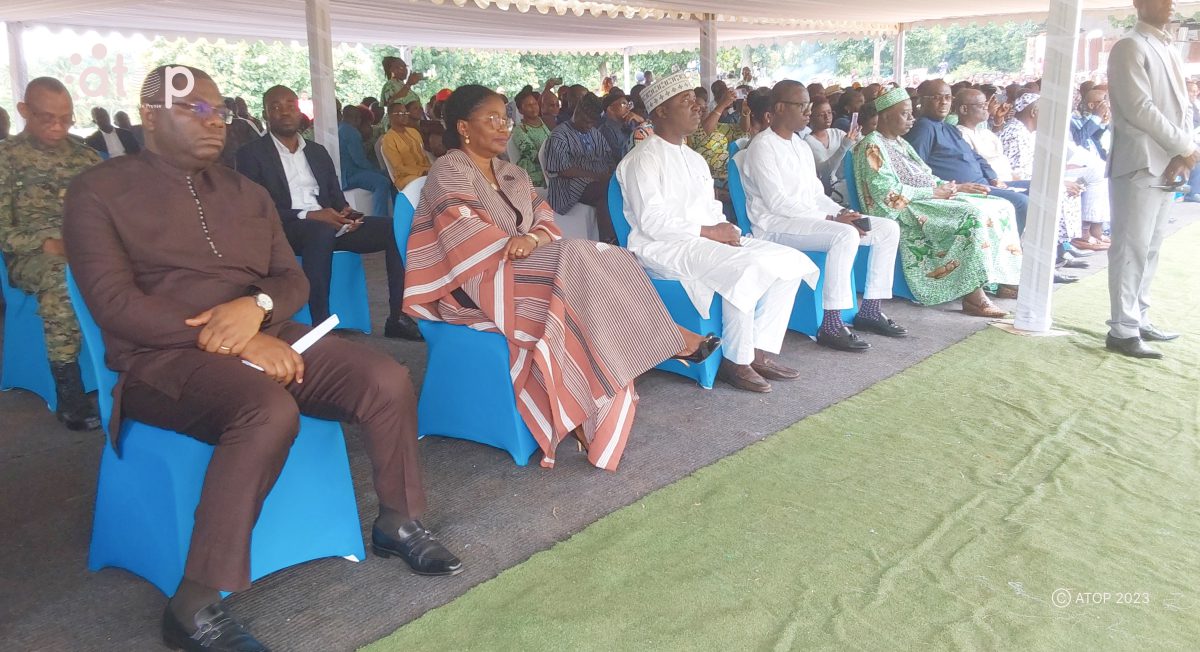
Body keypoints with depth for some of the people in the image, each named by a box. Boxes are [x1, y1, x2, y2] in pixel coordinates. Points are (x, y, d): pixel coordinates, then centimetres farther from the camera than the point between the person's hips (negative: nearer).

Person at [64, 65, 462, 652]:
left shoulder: (245, 192, 17)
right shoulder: (99, 192, 0)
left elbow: (293, 278, 13)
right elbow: (115, 303, -12)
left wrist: (255, 307, -13)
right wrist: (237, 341, -21)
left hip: (263, 336, 6)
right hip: (163, 357, -5)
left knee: (388, 379, -15)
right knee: (270, 411, -37)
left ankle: (398, 523, 8)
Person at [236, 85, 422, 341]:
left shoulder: (318, 152, 22)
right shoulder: (251, 154, 4)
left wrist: (345, 213, -8)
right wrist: (308, 215, -21)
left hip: (329, 225, 5)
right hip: (285, 231, -5)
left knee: (394, 228, -16)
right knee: (321, 230, -40)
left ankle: (400, 316, -18)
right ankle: (321, 325, -39)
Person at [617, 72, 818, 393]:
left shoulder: (695, 159, 23)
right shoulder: (644, 158, -7)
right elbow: (652, 221, -17)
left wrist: (725, 229, 0)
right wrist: (707, 231, -18)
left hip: (709, 240, 9)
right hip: (664, 247, -9)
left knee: (790, 260, -5)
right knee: (747, 268, -33)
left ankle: (759, 351, -4)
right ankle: (735, 361, -18)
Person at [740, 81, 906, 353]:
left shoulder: (802, 145, 20)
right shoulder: (763, 147, -9)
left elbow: (817, 194, 19)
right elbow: (777, 203, -18)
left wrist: (843, 213, -2)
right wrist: (830, 218, -20)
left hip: (810, 218, 9)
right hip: (776, 225, -9)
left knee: (888, 228, 1)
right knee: (846, 235, -34)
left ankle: (870, 310, 6)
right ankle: (831, 326, -30)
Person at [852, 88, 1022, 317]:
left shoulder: (900, 142, 20)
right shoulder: (872, 146, -10)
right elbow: (886, 192, -20)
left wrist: (955, 186, 5)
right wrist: (933, 192, -15)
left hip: (926, 200, 10)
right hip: (902, 212, -10)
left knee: (1000, 208, -1)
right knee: (972, 215, -29)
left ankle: (1002, 279, -1)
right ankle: (974, 296, -28)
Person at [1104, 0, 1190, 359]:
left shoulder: (1169, 50, 19)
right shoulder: (1129, 48, -7)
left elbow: (1180, 107, 16)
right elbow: (1140, 110, -15)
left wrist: (1184, 152, -1)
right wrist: (1186, 148, -11)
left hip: (1167, 166, 8)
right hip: (1138, 165, -8)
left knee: (1150, 248, 12)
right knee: (1131, 249, -7)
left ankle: (1138, 319, 20)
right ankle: (1123, 330, -4)